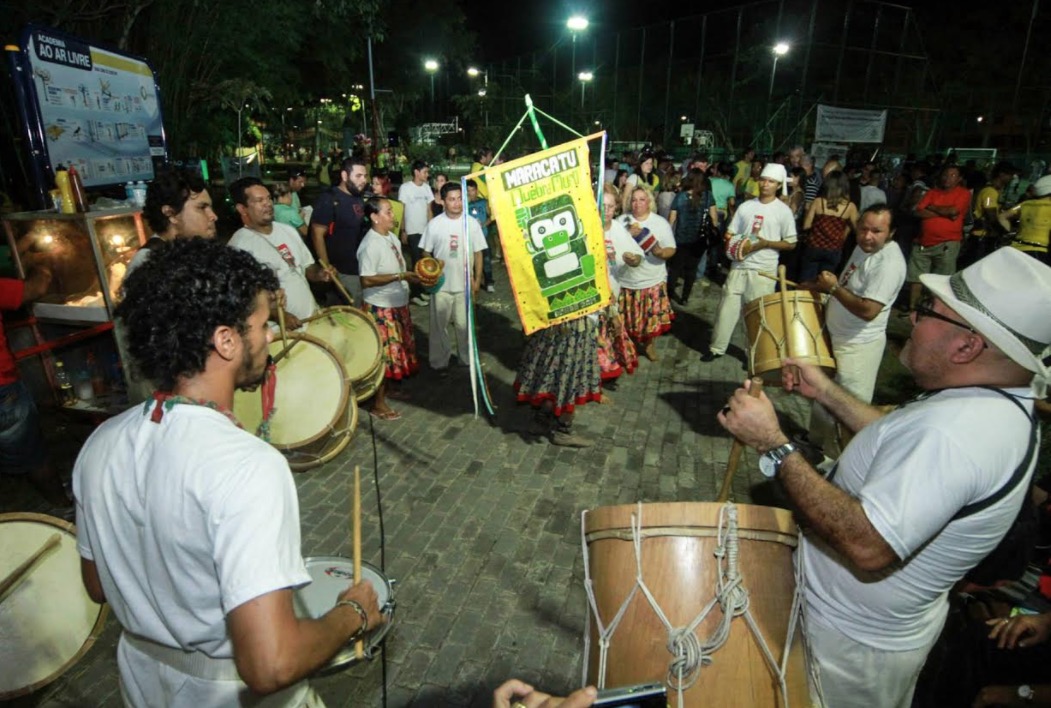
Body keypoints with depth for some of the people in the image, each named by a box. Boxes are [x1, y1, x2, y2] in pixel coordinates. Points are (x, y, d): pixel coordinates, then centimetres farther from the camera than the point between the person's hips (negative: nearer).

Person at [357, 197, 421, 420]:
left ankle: (389, 388, 37)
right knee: (385, 353, -1)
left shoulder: (392, 237, 7)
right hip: (381, 308, -9)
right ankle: (378, 403, 12)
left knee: (398, 349, 19)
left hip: (398, 304, 9)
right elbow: (366, 281, -26)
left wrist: (412, 274, 2)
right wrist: (400, 276, -26)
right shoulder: (370, 245, -22)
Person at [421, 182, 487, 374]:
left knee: (464, 324, 13)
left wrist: (477, 279, -1)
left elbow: (478, 253, 1)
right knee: (439, 325, 9)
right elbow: (426, 253, 3)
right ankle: (440, 362, 22)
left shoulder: (472, 223, -3)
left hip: (465, 284, 1)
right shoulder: (434, 224, -5)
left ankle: (467, 358, 29)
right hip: (441, 285, 0)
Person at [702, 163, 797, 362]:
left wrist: (765, 243, -15)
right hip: (739, 266, 3)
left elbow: (791, 244, -2)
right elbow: (730, 234, 12)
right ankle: (716, 348, 18)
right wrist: (735, 245, -9)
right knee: (727, 307, 5)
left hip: (764, 271, -3)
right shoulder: (746, 206, 7)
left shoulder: (783, 211, -2)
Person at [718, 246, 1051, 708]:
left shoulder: (955, 430, -37)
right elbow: (902, 451, 10)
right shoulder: (1001, 405, -3)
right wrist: (825, 392, 6)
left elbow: (868, 547, -40)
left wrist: (773, 445, -37)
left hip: (849, 645, -8)